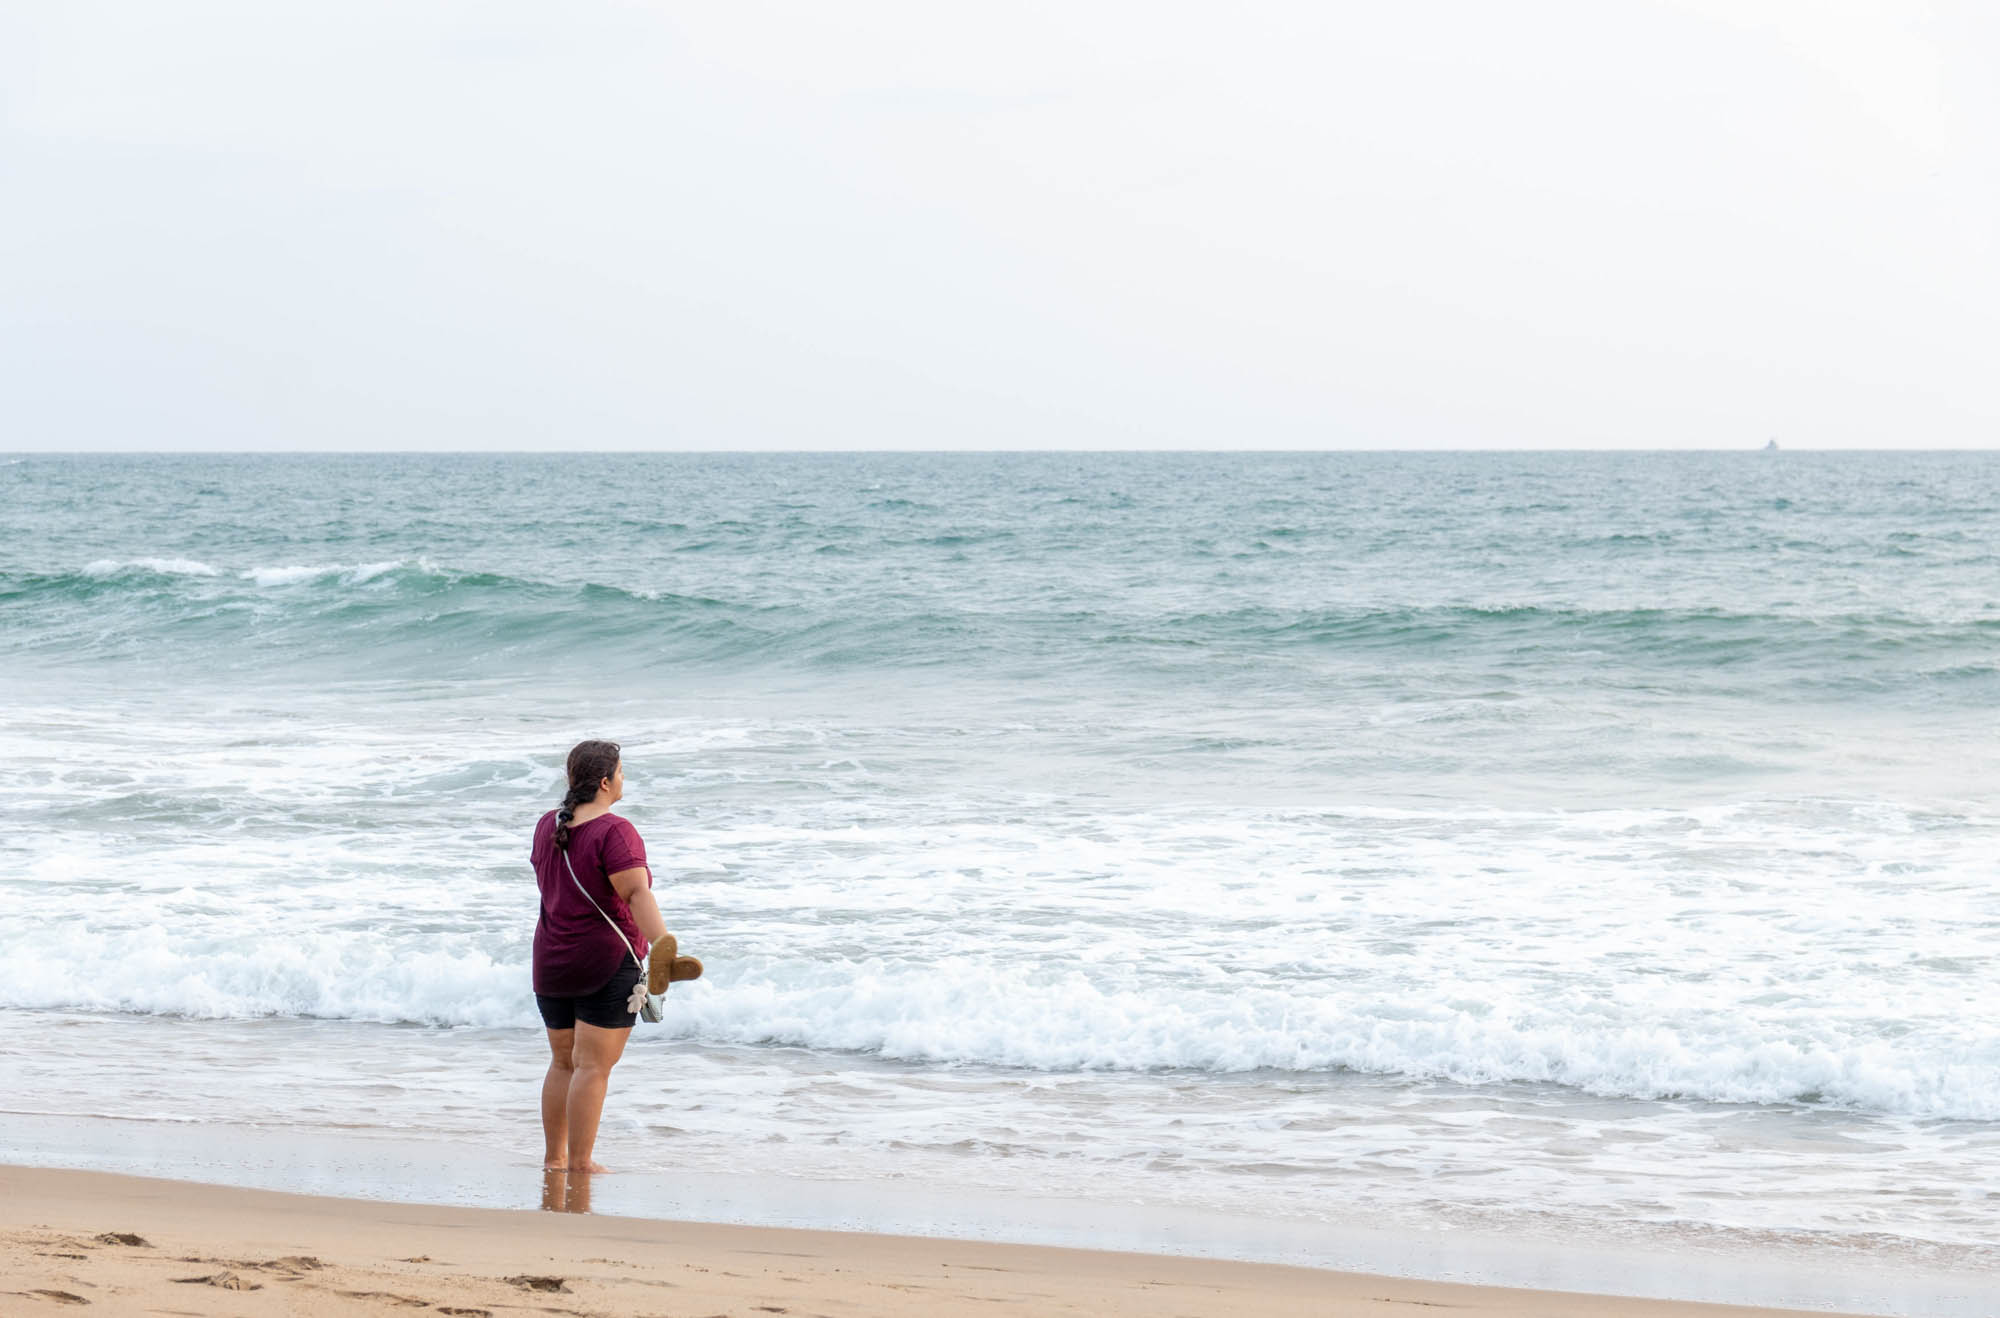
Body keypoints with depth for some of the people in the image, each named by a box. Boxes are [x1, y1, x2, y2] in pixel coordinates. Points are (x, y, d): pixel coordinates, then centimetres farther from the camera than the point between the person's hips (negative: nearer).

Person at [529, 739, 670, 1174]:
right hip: (607, 965, -7)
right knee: (593, 1066, -5)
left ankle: (553, 1157, 19)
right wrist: (663, 945, -36)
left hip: (552, 964, 7)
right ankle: (579, 1164, -6)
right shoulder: (614, 832, -15)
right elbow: (637, 893, -27)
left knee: (563, 1063, 16)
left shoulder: (548, 827, 8)